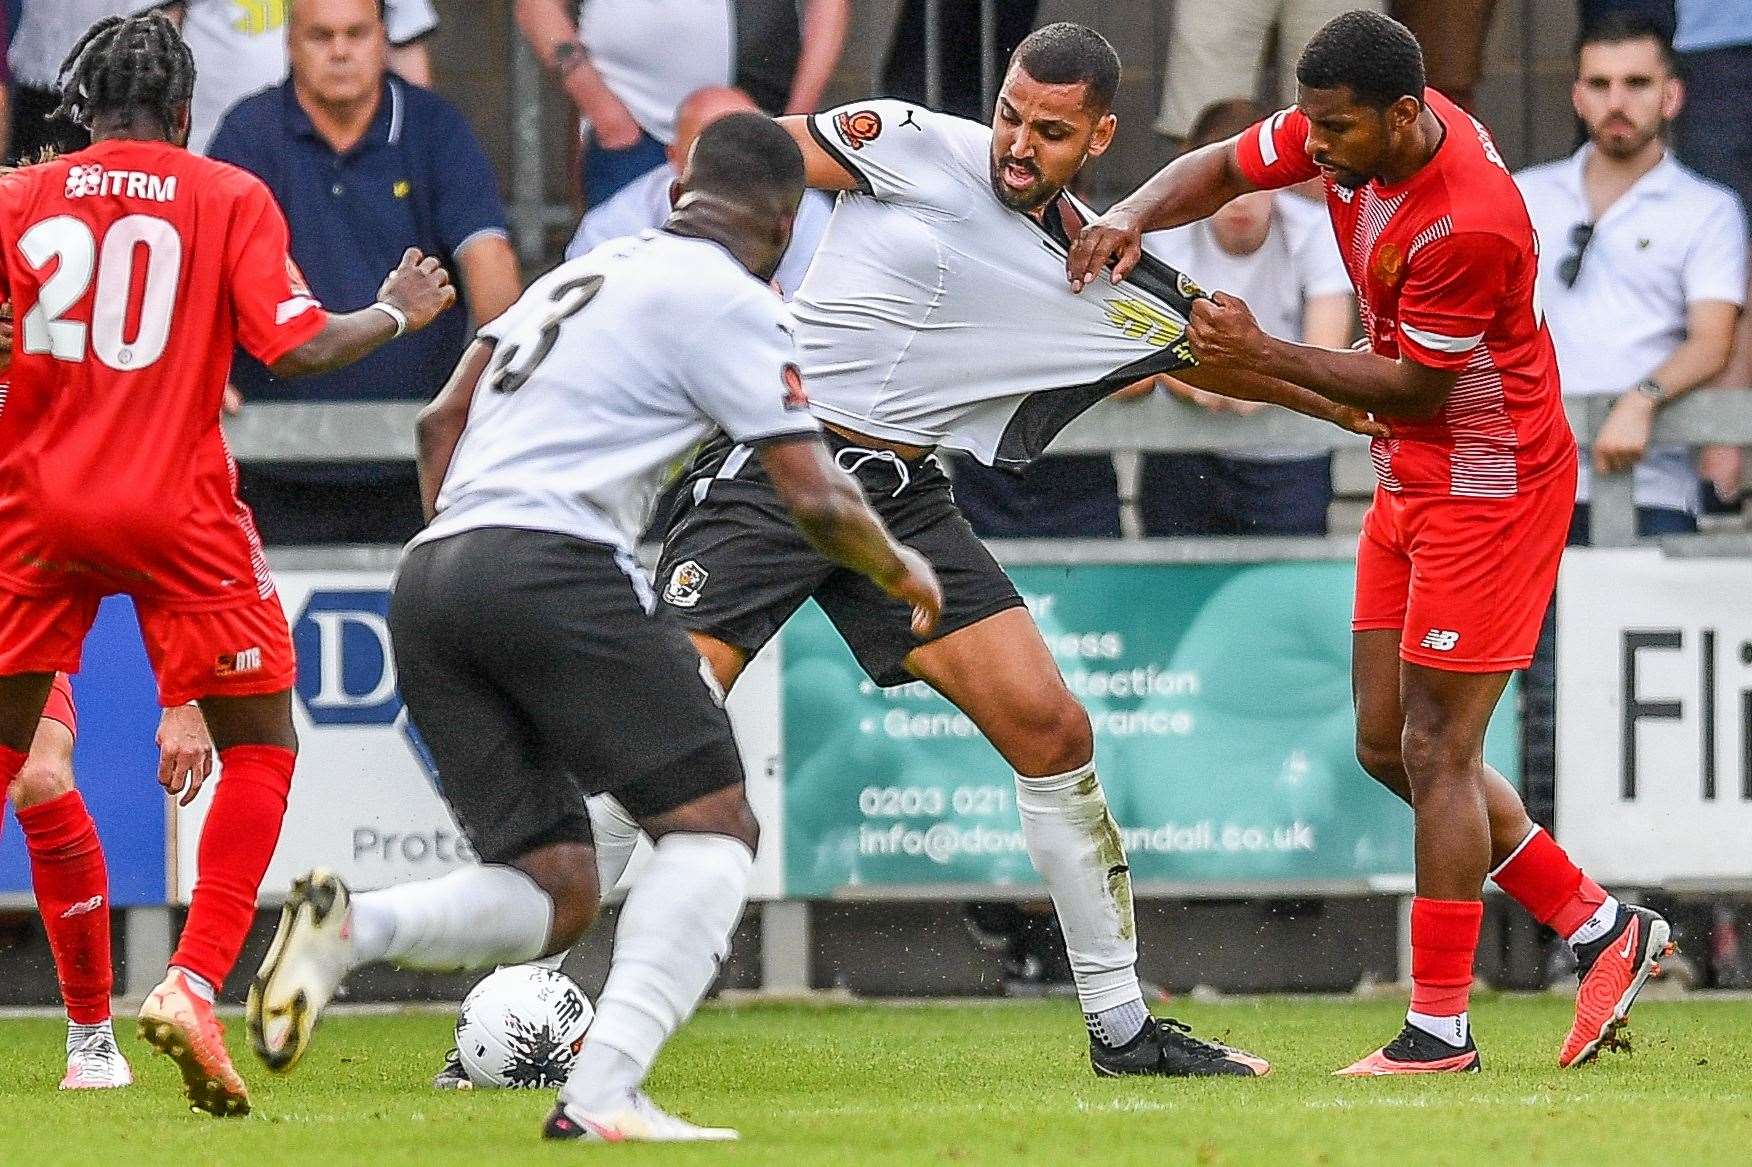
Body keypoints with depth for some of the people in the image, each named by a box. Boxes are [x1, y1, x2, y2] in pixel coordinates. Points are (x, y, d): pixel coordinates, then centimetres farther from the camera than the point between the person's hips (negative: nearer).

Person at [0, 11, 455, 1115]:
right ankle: (192, 984, -9)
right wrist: (398, 314, 10)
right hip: (178, 511, -2)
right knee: (262, 747, 8)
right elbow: (295, 347, -7)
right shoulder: (231, 198, 0)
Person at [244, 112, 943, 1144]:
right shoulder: (731, 302, 2)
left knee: (554, 897, 7)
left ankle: (351, 924, -19)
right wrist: (901, 571, 17)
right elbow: (816, 499, -1)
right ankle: (604, 1092, -17)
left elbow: (441, 424, 29)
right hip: (555, 569, -8)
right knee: (714, 825, 0)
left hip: (430, 578, 8)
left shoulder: (581, 273, 26)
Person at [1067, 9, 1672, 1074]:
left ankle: (1441, 1029, 1)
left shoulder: (1470, 224, -30)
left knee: (1435, 751, -6)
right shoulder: (1354, 131, -6)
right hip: (1412, 479, 10)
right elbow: (1224, 168, 8)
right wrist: (1131, 219, -11)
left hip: (1490, 487, -9)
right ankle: (1601, 927, 19)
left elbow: (1416, 387, -20)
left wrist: (1263, 356, -19)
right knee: (1387, 747, 10)